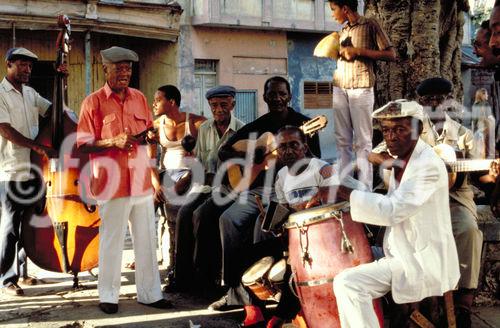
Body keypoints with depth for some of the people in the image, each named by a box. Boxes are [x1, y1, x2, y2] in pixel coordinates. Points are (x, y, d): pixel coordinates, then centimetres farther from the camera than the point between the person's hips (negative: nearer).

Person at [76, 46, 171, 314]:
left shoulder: (139, 98, 12)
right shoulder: (94, 102, -4)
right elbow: (83, 144, -7)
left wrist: (154, 175, 6)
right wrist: (113, 142, -20)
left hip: (142, 180, 5)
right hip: (113, 182, -5)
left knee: (147, 240, 8)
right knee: (112, 241, 2)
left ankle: (149, 293, 18)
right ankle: (108, 296, 15)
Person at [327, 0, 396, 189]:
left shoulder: (370, 25, 2)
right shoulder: (343, 31, 21)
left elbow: (391, 54, -3)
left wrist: (358, 51, -9)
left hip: (361, 89, -6)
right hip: (339, 89, 6)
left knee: (362, 141, -5)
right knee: (342, 140, 2)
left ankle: (364, 189, -4)